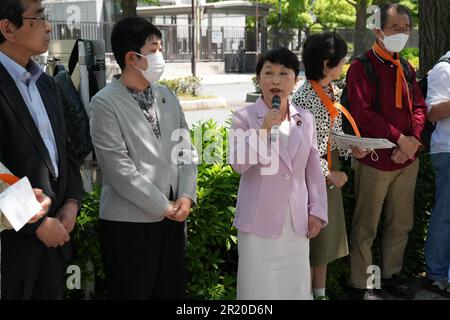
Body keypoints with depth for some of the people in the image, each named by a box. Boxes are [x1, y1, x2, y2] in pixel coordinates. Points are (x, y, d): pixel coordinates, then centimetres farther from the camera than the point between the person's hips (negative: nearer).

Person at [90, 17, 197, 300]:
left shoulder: (167, 96, 10)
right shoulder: (105, 103, -10)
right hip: (129, 221, -6)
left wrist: (186, 196, -4)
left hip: (174, 215, 6)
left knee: (172, 291, 13)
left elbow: (186, 149, 10)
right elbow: (118, 167, -16)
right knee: (133, 292, 4)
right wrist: (162, 206, -13)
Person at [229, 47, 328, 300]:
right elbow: (238, 164, -16)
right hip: (260, 220, -3)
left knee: (296, 288, 12)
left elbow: (313, 170, 10)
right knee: (261, 288, 4)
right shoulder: (244, 118, -6)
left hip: (297, 220, 4)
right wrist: (263, 130, -25)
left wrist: (317, 210, 6)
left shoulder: (306, 119, 6)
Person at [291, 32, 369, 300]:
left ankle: (321, 292, 28)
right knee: (313, 233, 2)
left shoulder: (332, 90, 6)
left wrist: (350, 148, -2)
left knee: (328, 231, 15)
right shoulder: (304, 97, -20)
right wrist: (328, 173, -15)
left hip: (331, 167, 8)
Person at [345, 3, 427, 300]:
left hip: (407, 158, 7)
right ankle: (362, 283, 14)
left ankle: (391, 274, 31)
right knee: (366, 226, 3)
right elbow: (362, 113, -17)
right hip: (376, 159, -7)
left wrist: (413, 139, -7)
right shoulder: (362, 67, -8)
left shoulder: (407, 69, 13)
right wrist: (399, 138, -16)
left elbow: (419, 106, 11)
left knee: (401, 223, 15)